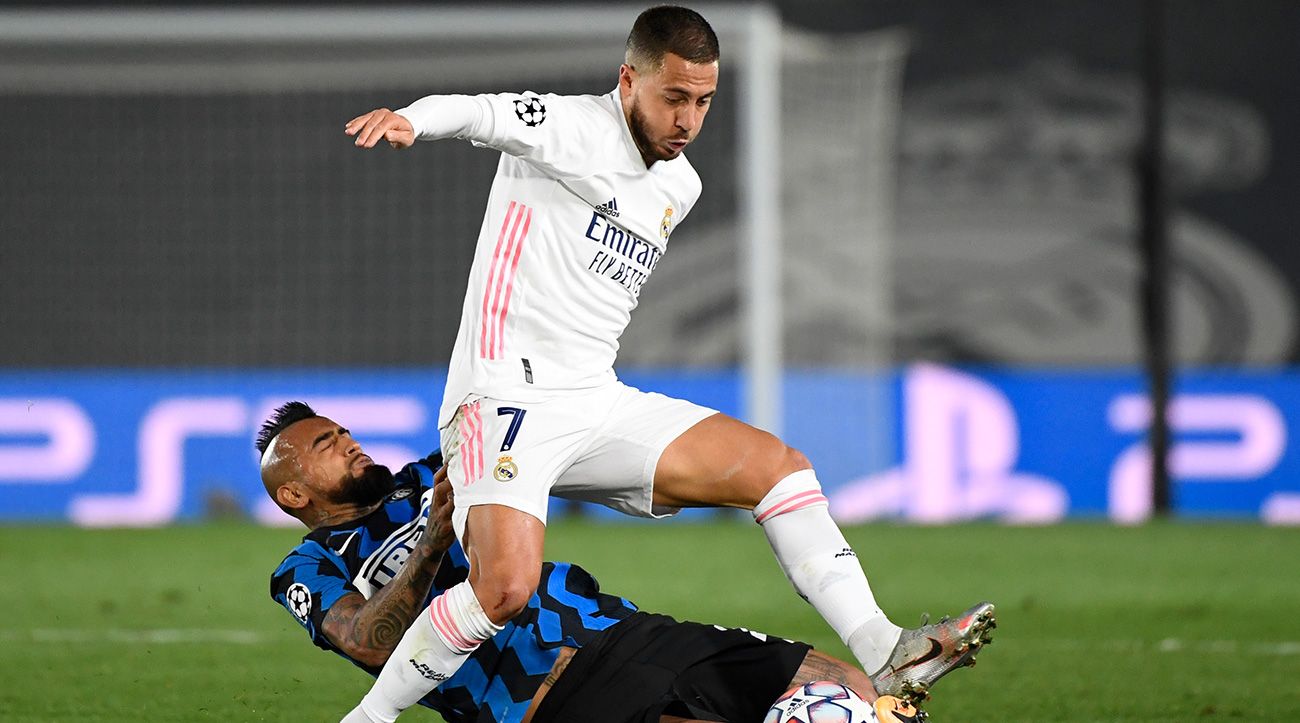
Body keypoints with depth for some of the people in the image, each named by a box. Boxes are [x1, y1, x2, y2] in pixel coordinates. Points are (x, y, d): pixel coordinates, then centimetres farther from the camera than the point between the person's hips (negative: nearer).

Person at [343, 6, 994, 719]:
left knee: (777, 466, 0)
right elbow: (478, 112, -26)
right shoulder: (573, 130, -8)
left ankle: (884, 656, 0)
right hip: (504, 399, -8)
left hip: (598, 406, 8)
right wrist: (410, 120, -47)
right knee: (505, 587, -29)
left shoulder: (681, 188, 17)